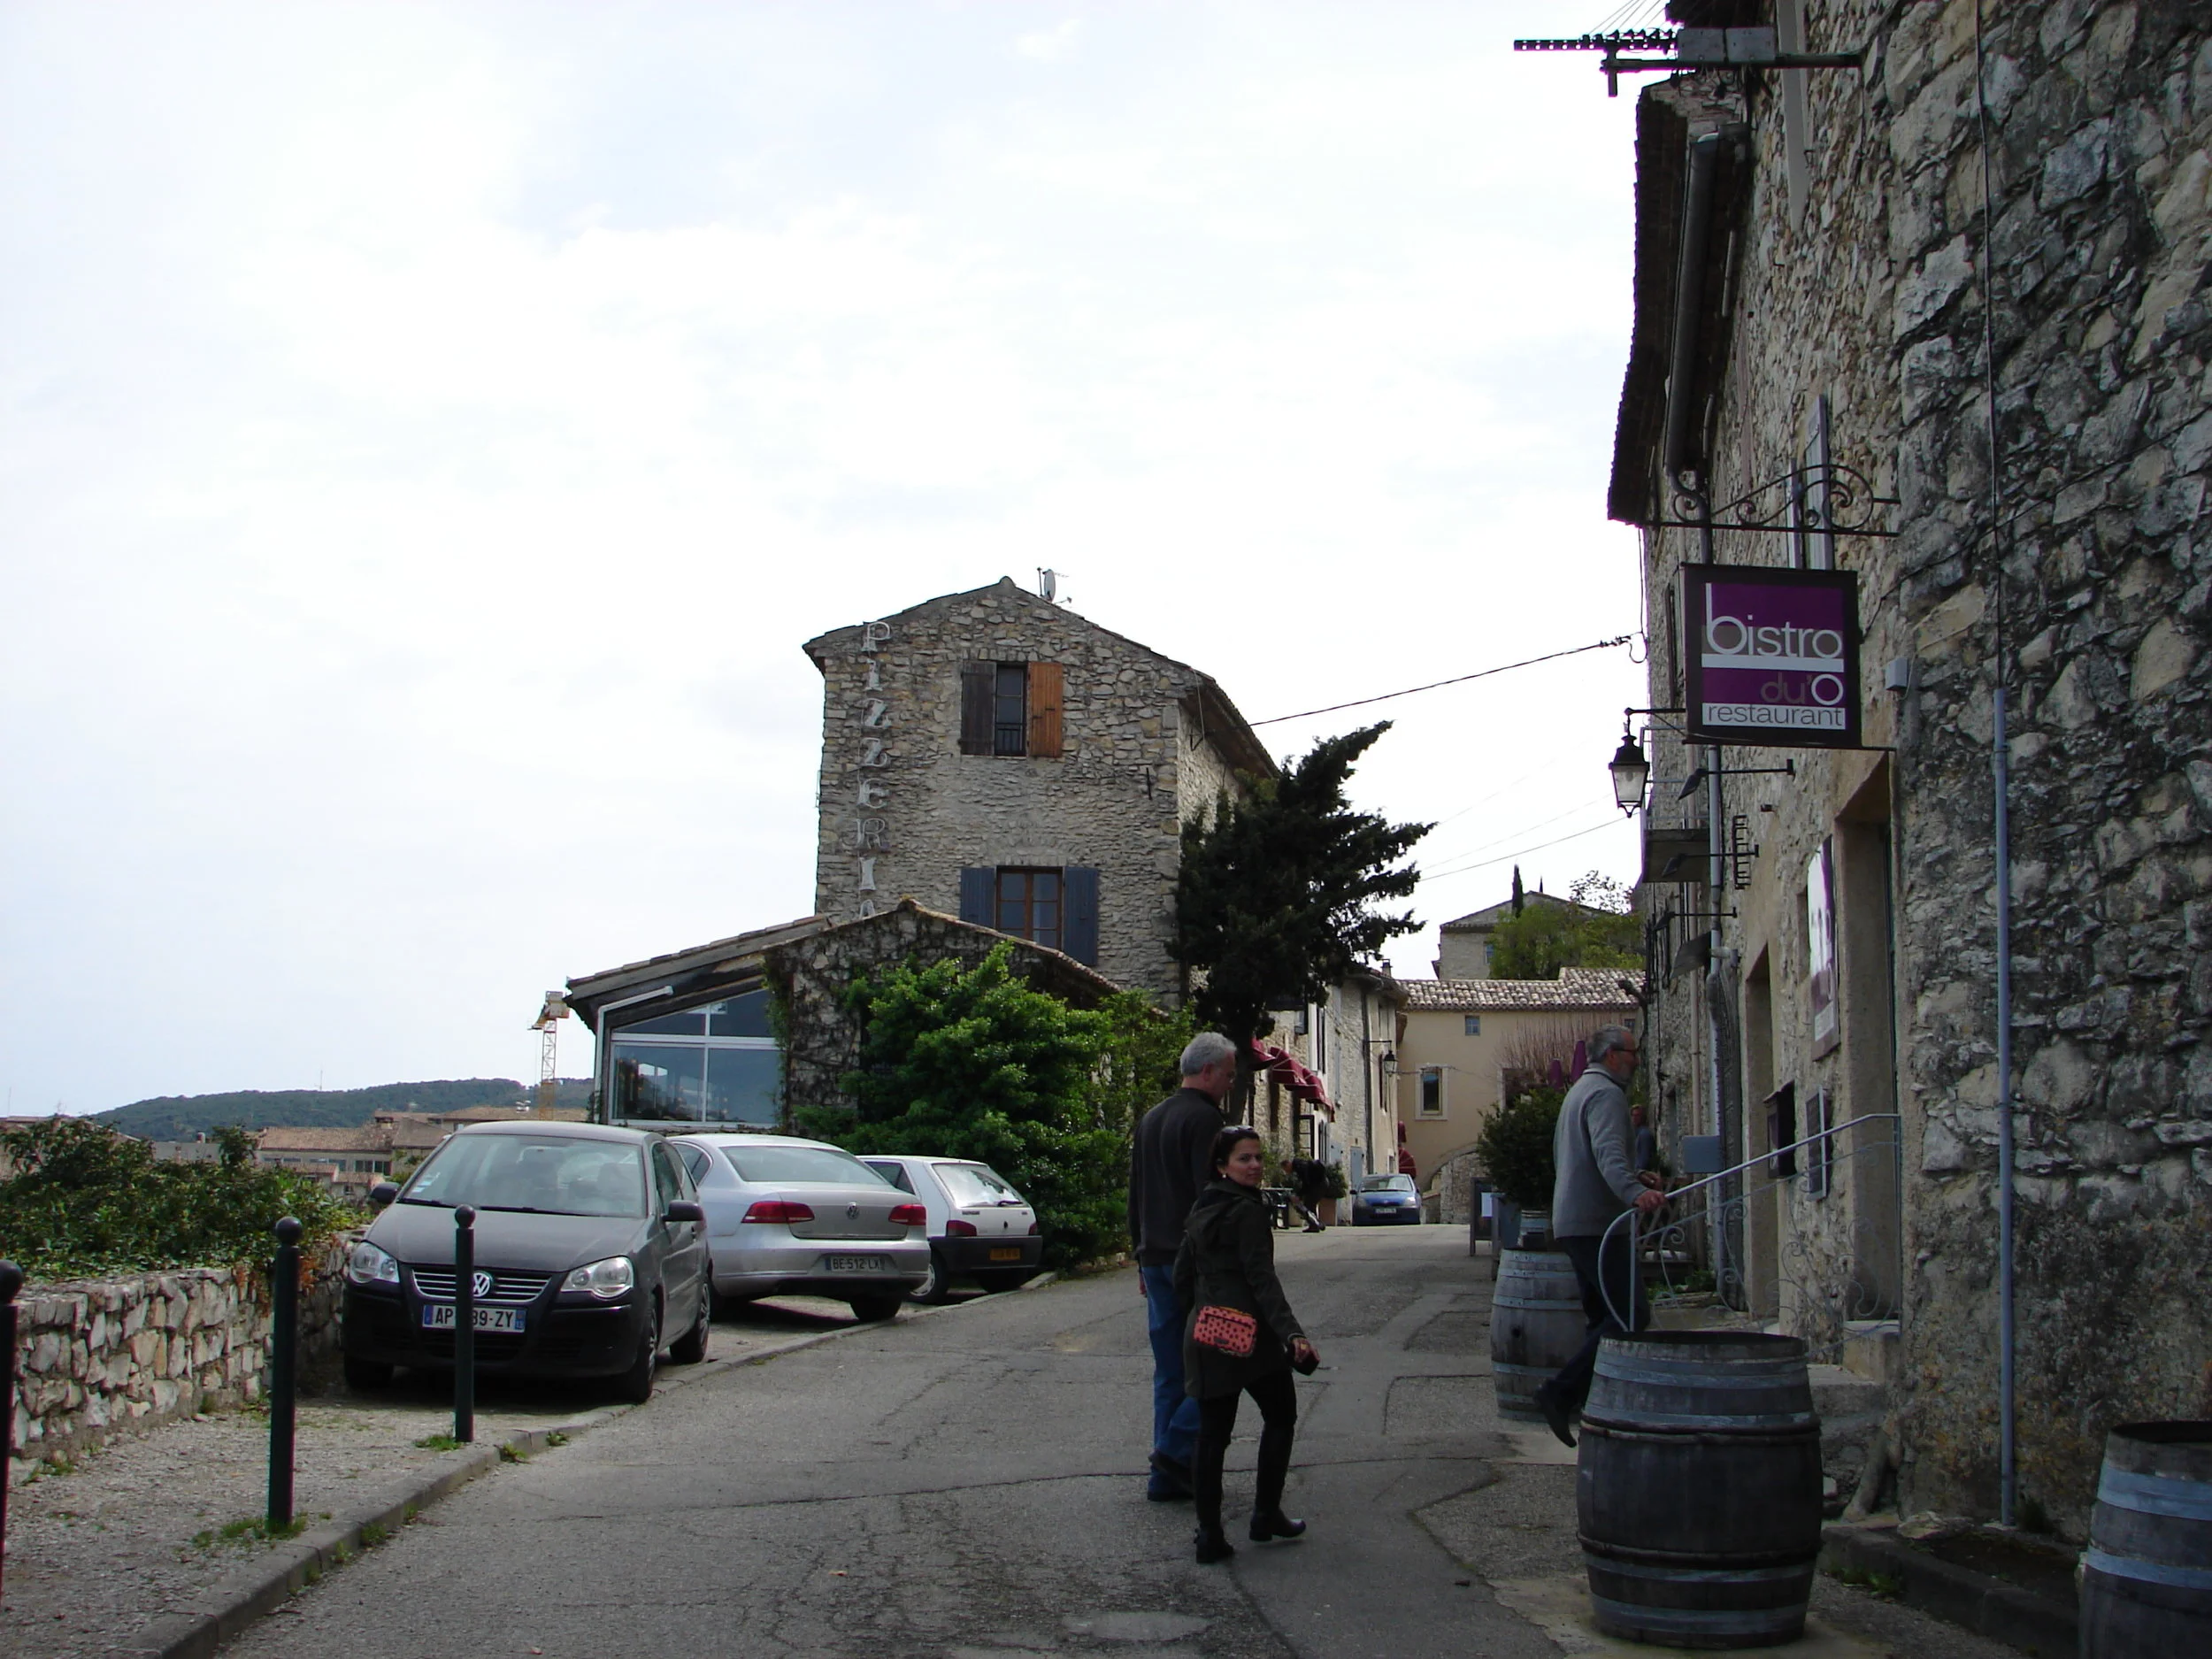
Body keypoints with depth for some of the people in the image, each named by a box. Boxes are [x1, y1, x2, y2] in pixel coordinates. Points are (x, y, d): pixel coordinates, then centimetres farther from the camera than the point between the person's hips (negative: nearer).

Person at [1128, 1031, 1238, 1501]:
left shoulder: (1151, 1119, 17)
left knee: (1170, 1371, 10)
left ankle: (1166, 1476, 10)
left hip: (1156, 1260, 8)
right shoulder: (1203, 1118, -11)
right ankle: (1177, 1450, -10)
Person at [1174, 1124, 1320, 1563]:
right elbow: (1262, 1280, -20)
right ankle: (1266, 1516, 13)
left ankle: (1210, 1534, 3)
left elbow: (1182, 1277, 18)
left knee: (1212, 1432, 6)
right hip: (1248, 1335, -7)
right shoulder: (1248, 1212, -11)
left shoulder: (1201, 1211, 14)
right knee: (1280, 1417, 13)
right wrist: (1292, 1333, -25)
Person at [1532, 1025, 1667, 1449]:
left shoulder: (1580, 1091, 23)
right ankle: (1561, 1393, -19)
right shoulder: (1605, 1093, -10)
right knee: (1632, 1314, -14)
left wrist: (1635, 1179, 30)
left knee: (1605, 1316, 13)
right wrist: (1634, 1192, -45)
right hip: (1596, 1222, -11)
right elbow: (1608, 1151, -29)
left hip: (1573, 1222, 11)